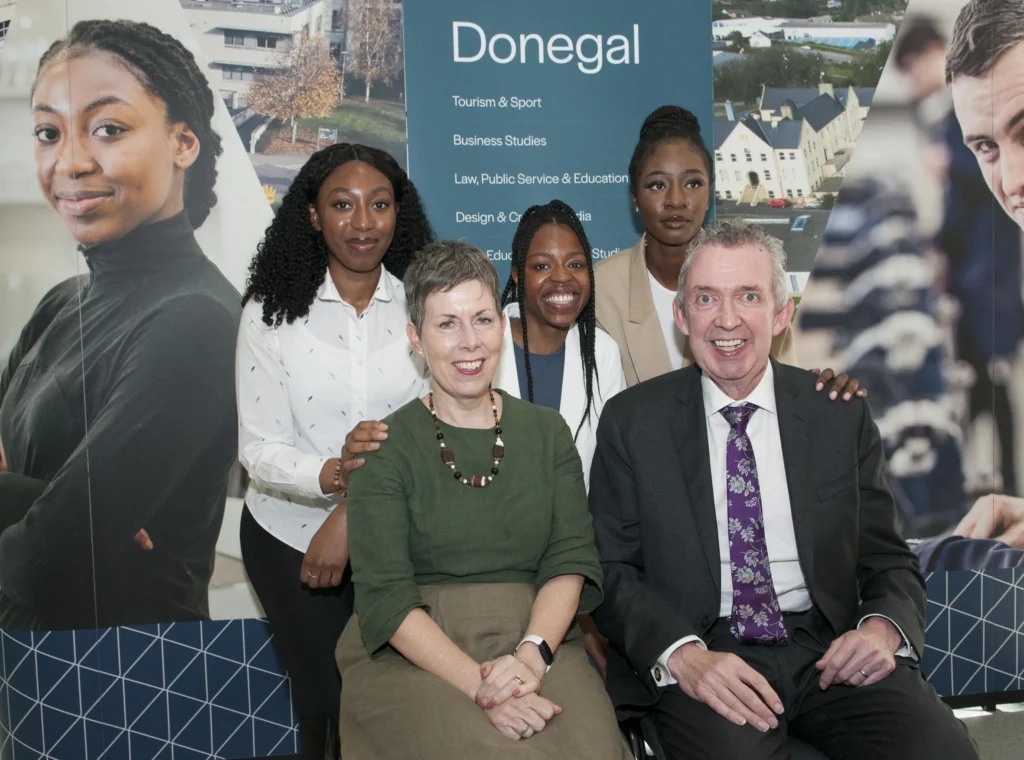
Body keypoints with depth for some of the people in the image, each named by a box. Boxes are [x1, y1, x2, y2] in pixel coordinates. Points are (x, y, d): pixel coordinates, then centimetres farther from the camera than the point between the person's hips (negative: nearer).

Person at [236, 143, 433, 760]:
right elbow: (260, 451, -13)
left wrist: (353, 513, -21)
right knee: (327, 706, 12)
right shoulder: (272, 312, -10)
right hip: (291, 535, -1)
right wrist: (336, 474, -33)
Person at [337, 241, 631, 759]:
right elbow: (385, 598, -7)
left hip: (537, 644, 3)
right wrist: (479, 683, -20)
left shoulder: (547, 432, 10)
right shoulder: (384, 449, 0)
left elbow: (570, 560, 3)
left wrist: (532, 653, -16)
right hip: (414, 655, -2)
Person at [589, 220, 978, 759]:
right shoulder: (631, 421, 3)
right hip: (703, 653, -3)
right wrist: (682, 655, -19)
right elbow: (613, 568, 0)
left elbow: (888, 562, 11)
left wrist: (884, 628, -12)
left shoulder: (841, 415, 8)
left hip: (828, 650, 3)